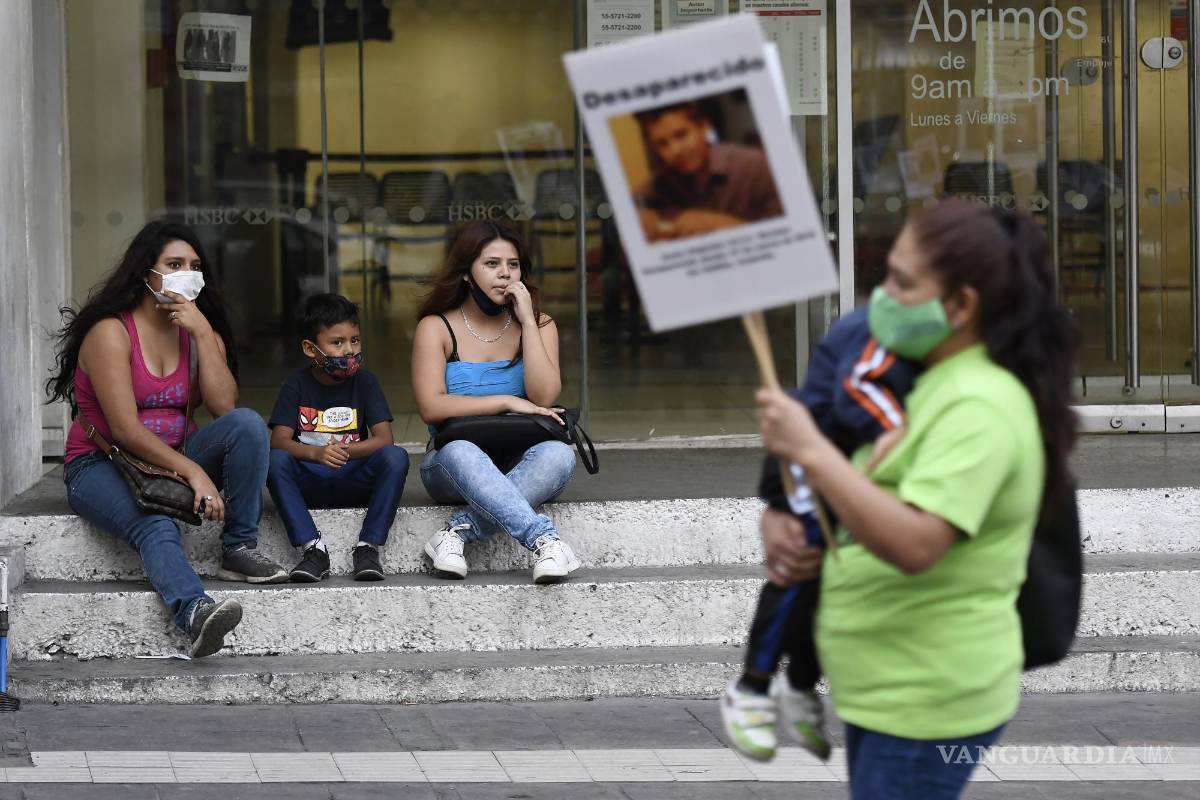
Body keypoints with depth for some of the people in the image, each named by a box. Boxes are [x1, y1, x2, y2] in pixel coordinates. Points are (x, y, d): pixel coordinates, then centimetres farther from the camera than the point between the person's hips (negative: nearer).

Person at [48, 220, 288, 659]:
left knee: (248, 423, -21)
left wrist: (203, 333, -15)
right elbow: (125, 429, -22)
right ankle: (196, 615, -64)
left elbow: (224, 407, -9)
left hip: (172, 458, 6)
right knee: (156, 527, -38)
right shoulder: (111, 331, -13)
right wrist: (193, 471, -30)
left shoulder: (199, 331, 8)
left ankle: (239, 550, -21)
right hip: (101, 466, -6)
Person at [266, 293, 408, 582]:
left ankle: (368, 547, -24)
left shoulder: (365, 383, 3)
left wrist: (345, 451, -27)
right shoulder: (296, 386, 1)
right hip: (309, 484, 0)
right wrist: (316, 453, -32)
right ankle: (313, 548, -28)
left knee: (396, 457, -27)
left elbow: (384, 439, -8)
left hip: (355, 482, 0)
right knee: (275, 460, -30)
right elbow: (279, 441, -11)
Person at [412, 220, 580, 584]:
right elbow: (431, 407, -13)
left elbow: (544, 398, -10)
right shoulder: (437, 328, 1)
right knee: (459, 452, -38)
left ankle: (457, 532, -37)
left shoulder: (538, 325, 7)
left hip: (520, 467, 2)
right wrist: (508, 402, -16)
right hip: (453, 470, -2)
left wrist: (527, 321, -12)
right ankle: (544, 540, -52)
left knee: (559, 455, -32)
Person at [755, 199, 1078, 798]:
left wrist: (809, 450, -31)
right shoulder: (926, 382, 11)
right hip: (888, 687, 10)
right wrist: (781, 522, 0)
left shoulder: (977, 406, -20)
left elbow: (914, 545, -32)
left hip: (927, 700, -10)